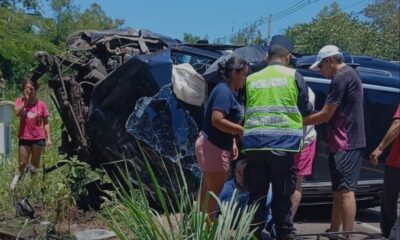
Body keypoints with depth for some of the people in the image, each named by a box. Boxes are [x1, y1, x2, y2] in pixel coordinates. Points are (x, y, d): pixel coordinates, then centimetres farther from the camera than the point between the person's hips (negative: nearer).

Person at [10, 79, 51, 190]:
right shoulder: (20, 101, 0)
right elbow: (17, 112, -22)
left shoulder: (41, 104, -2)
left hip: (38, 138, 0)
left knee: (35, 165, 12)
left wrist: (48, 138, -2)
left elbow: (46, 122, 2)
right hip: (24, 138, 0)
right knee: (22, 164, 5)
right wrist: (25, 100, -16)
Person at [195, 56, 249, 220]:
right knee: (213, 191, -4)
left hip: (218, 146, 10)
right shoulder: (224, 91, -18)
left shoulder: (231, 92, 13)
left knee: (208, 190, 16)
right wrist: (241, 130, -21)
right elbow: (217, 120, -28)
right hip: (213, 146, -10)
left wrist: (233, 143, 11)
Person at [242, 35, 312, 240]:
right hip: (283, 142, -2)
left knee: (256, 194, 10)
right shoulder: (293, 76, 5)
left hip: (254, 143, 3)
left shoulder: (251, 79, 12)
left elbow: (246, 110, 14)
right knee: (282, 195, 6)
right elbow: (305, 110, 14)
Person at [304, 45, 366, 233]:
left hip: (345, 144, -10)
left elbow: (326, 114, -13)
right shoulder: (349, 75, 19)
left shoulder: (341, 78, -13)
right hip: (348, 142, 10)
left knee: (345, 191, -10)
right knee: (339, 191, 13)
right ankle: (333, 232, 20)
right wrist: (306, 120, 15)